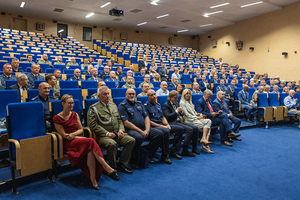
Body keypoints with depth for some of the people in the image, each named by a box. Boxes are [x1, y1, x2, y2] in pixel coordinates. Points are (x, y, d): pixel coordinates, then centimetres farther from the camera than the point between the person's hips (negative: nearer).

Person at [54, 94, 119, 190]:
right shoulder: (57, 118, 1)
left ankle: (93, 179, -31)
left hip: (79, 139, 5)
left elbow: (81, 129, 13)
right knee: (91, 141, -33)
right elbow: (64, 135, -5)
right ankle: (108, 169, -34)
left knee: (90, 151, -33)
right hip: (69, 143, -4)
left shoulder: (75, 114, 16)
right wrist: (80, 138, -13)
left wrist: (73, 134, -10)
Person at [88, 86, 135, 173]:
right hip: (103, 135, -6)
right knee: (112, 144, -35)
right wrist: (107, 133, -17)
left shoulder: (113, 105, 19)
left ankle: (122, 164, -3)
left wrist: (121, 130, 0)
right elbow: (93, 125, -11)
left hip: (117, 134, 6)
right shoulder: (94, 108, -1)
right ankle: (113, 167, -10)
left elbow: (119, 120, 20)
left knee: (131, 140, -15)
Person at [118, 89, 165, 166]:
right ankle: (134, 162, -15)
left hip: (143, 128, 7)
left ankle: (149, 156, 3)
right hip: (130, 130, -6)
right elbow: (126, 123, -12)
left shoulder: (139, 104, 19)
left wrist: (147, 130, -6)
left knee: (159, 134, -10)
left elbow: (146, 117, 13)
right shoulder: (122, 105, -2)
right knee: (139, 137, -37)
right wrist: (141, 131, -16)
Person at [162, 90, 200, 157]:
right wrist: (176, 111, -14)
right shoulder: (166, 105, -4)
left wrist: (181, 111, 2)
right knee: (190, 129, -26)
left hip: (180, 121, 8)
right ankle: (185, 151, -21)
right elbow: (167, 117, -15)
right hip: (173, 123, -8)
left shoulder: (177, 103, 20)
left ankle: (194, 148, 1)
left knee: (195, 128, -8)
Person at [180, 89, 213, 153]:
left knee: (209, 121, -19)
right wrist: (196, 117, -8)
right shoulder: (182, 103, -1)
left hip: (195, 119, 8)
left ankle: (205, 142, -30)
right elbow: (187, 114, -9)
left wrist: (200, 114, 4)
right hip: (189, 121, -8)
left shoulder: (190, 102, 26)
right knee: (208, 122, -22)